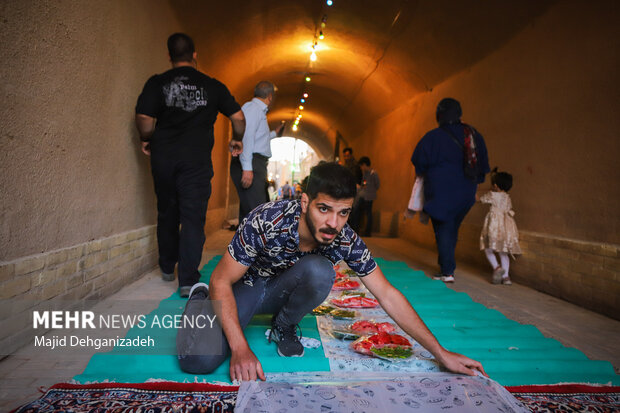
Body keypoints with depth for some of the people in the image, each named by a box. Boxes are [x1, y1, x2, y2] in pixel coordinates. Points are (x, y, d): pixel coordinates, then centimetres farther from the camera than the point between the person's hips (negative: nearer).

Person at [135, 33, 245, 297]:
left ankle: (167, 268, 32)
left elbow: (144, 119, -10)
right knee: (193, 218, -1)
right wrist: (237, 140, 21)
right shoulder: (212, 86, 4)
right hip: (197, 159, -1)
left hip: (163, 156, 2)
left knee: (167, 214, 16)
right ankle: (188, 280, -4)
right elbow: (238, 117, 4)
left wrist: (146, 140, 9)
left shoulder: (157, 83, 1)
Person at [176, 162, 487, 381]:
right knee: (200, 360, -25)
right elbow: (221, 281, -25)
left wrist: (440, 353, -16)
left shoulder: (346, 241, -23)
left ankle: (283, 327, 1)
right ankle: (200, 298, 11)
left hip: (280, 290, 3)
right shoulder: (266, 223, -35)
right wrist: (240, 349, -34)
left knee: (320, 271, -31)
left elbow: (386, 294, -16)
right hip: (244, 287, -2)